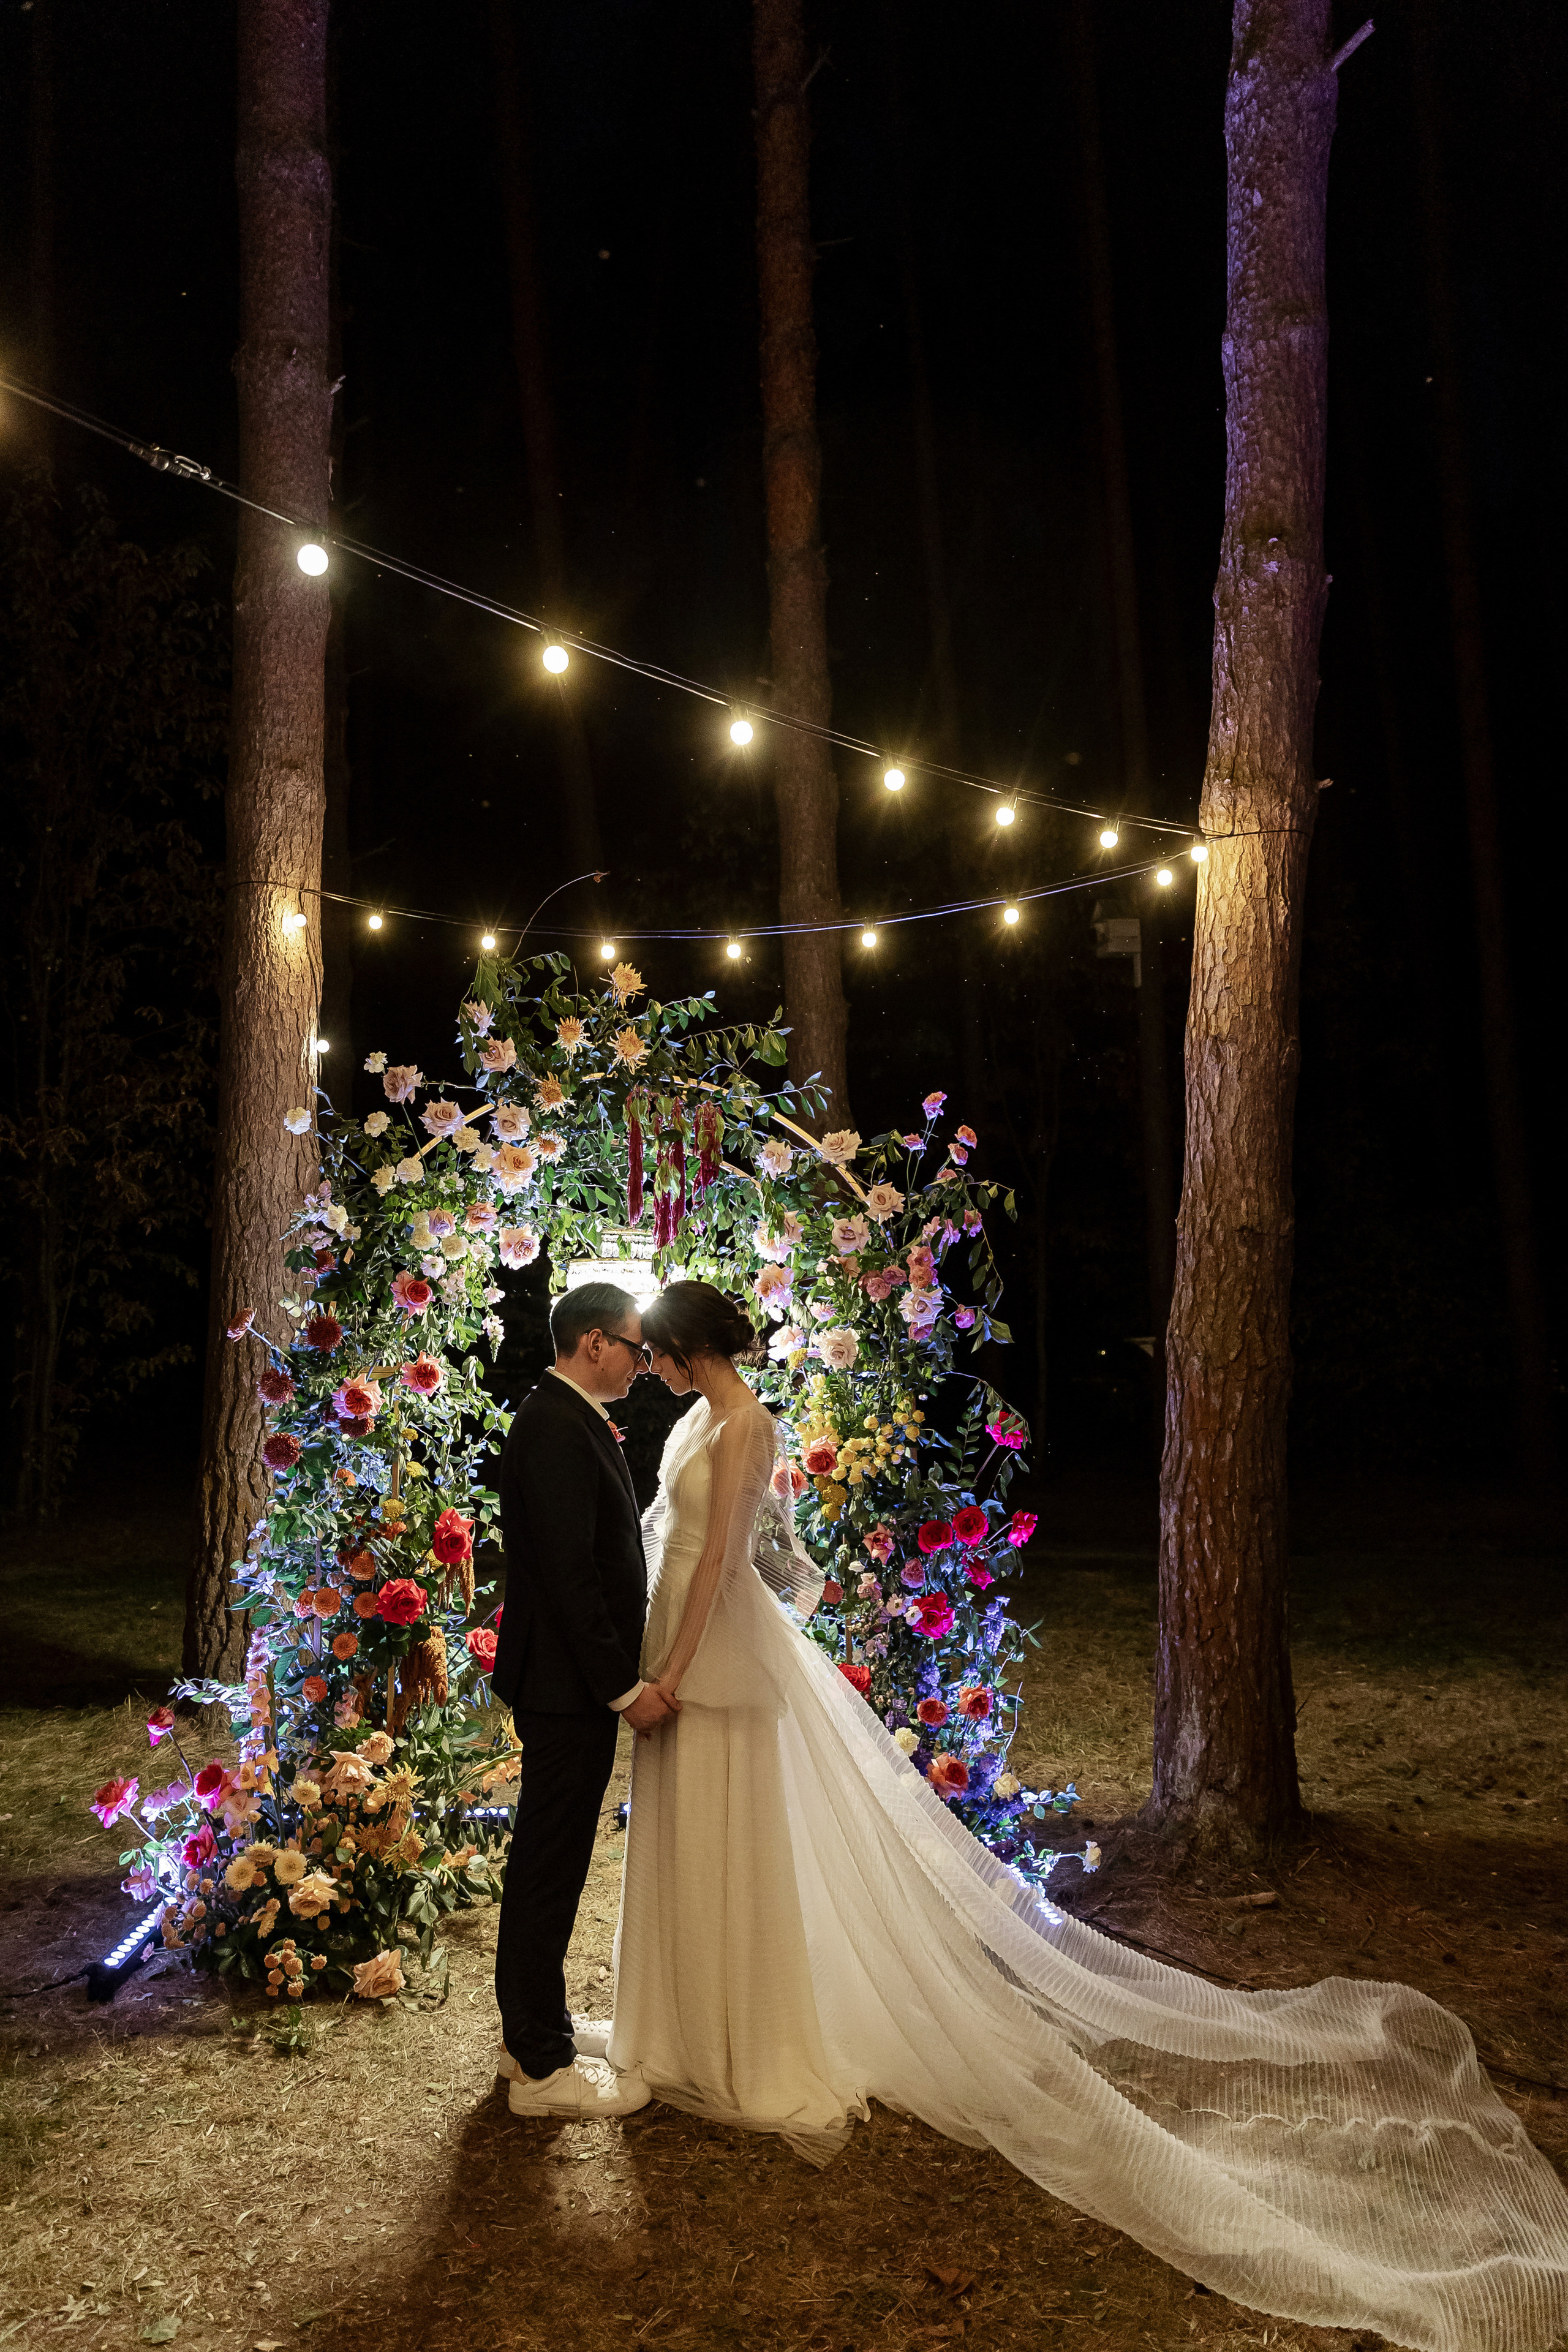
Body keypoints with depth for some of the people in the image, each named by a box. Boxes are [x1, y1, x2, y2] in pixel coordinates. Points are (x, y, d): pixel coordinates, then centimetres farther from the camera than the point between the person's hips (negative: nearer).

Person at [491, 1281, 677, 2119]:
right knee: (550, 1870, 1)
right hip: (569, 1685, -11)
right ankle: (542, 2068, 13)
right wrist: (625, 1689, -20)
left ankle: (528, 2034, 33)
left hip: (567, 1681, 11)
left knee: (543, 1865, 19)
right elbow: (569, 1574, -24)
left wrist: (622, 1677, 18)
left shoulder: (564, 1420, 12)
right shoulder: (558, 1429, -21)